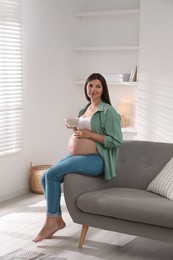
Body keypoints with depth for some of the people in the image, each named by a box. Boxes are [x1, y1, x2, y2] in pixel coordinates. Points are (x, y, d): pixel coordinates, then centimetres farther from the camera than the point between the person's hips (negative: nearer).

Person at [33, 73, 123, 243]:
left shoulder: (108, 111, -9)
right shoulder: (85, 109, 16)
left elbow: (116, 141, -15)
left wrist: (90, 134, -18)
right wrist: (74, 129, 4)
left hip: (94, 159, -9)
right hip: (75, 156, 9)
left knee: (52, 174, -22)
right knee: (45, 178, -5)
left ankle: (51, 221, -9)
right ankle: (57, 219, 6)